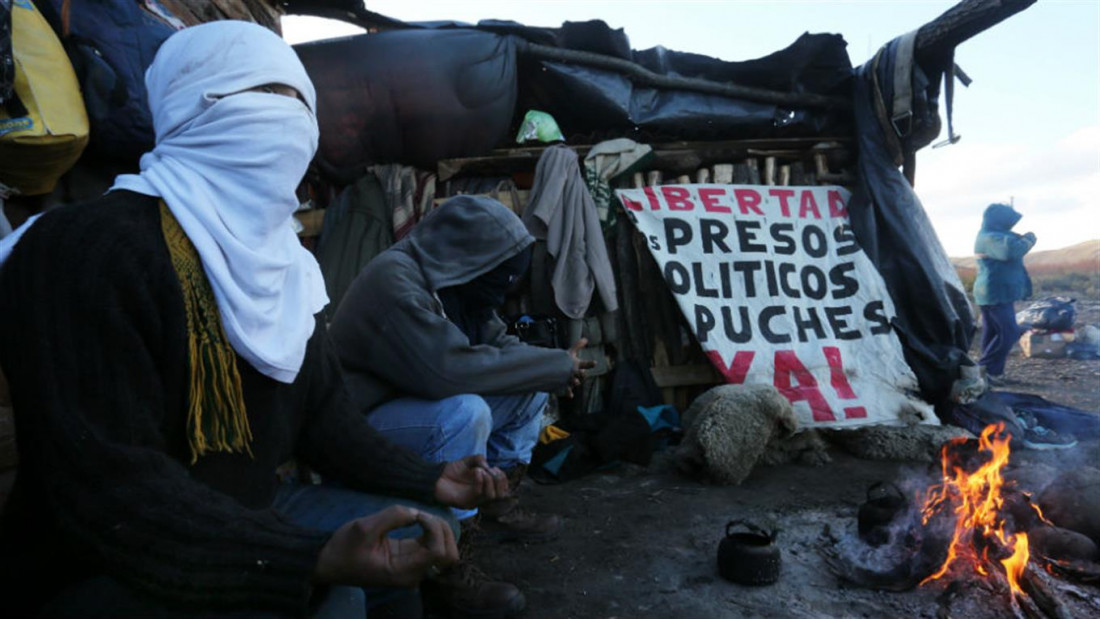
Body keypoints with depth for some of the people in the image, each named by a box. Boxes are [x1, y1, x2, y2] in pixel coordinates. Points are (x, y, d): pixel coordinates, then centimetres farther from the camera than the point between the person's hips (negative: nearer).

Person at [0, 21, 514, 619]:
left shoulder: (276, 259, 5)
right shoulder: (85, 247, -21)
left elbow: (322, 412, 8)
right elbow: (109, 489, -28)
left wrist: (428, 480, 1)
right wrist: (315, 559, -37)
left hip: (244, 520, 8)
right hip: (102, 567, -8)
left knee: (426, 521, 10)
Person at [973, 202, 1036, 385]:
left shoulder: (994, 236, 17)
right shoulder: (990, 238, -18)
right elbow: (1012, 250, -31)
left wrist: (1022, 239, 6)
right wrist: (1028, 239, -12)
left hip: (997, 293, 11)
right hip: (996, 294, -11)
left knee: (993, 333, 11)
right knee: (1009, 333, -10)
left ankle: (992, 372, 16)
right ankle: (984, 368, -7)